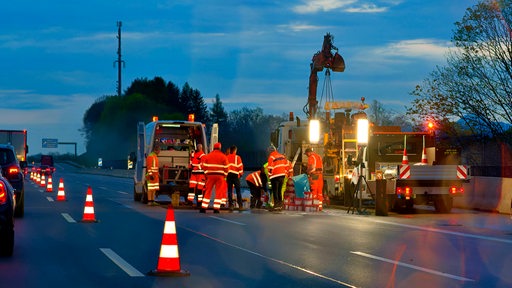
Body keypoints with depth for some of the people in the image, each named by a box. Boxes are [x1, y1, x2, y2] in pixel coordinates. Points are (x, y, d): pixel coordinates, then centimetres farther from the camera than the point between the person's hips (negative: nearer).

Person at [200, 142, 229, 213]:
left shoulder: (208, 156, 4)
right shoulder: (223, 156, -1)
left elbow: (204, 165, 2)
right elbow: (226, 167, -2)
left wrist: (206, 173, 14)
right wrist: (224, 175, 10)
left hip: (210, 175, 2)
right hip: (220, 176, -2)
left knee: (207, 191, 8)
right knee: (219, 192, 4)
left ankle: (203, 208, 4)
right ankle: (216, 208, -2)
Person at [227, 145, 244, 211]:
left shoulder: (226, 157, 8)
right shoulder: (237, 157, -1)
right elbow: (240, 166, -4)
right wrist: (240, 173, 9)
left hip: (228, 175, 3)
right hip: (235, 175, -3)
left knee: (229, 190, 5)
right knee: (238, 190, 0)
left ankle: (230, 205, 1)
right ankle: (240, 205, -5)